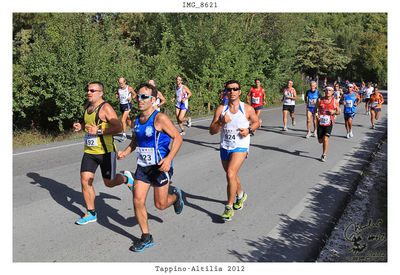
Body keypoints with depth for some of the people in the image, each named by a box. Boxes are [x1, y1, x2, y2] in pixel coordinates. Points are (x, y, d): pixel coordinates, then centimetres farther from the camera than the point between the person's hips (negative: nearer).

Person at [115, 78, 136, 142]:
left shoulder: (129, 88, -8)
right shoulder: (118, 88, 5)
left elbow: (135, 94, 2)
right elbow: (117, 94, 18)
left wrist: (131, 97, -17)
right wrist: (116, 96, -5)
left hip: (127, 105, -6)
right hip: (121, 105, 6)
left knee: (123, 120, -15)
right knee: (128, 119, 17)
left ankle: (124, 136, -10)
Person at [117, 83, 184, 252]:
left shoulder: (160, 118, -17)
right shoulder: (137, 119, 5)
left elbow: (177, 137, -16)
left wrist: (169, 158, -28)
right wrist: (126, 152, 2)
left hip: (160, 167, -6)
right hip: (142, 166, 6)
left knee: (160, 204, 3)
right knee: (138, 201, 0)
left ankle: (175, 196, 39)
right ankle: (146, 238, 17)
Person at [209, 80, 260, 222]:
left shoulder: (247, 109, -5)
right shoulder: (221, 109, -3)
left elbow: (256, 122, 12)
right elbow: (212, 131, -5)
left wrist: (249, 130, -8)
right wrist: (221, 122, -23)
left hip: (240, 147, -4)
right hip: (224, 147, 4)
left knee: (230, 174, -21)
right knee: (232, 175, 20)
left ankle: (229, 207, -7)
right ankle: (240, 195, 50)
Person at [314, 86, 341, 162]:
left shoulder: (335, 101, 0)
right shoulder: (319, 100, 2)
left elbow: (339, 112, 9)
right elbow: (315, 108, 13)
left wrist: (334, 112, -13)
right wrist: (316, 114, -7)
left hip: (329, 123, -2)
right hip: (320, 122, 2)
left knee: (325, 139, -16)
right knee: (320, 141, 7)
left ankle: (324, 155, 0)